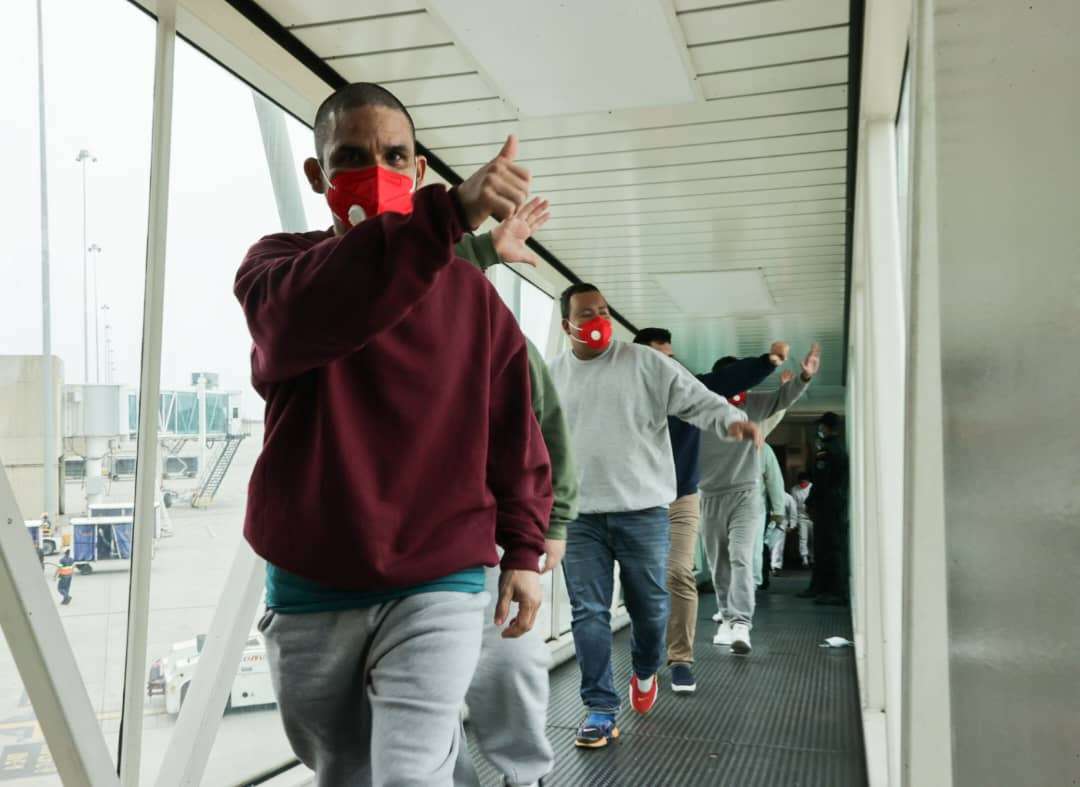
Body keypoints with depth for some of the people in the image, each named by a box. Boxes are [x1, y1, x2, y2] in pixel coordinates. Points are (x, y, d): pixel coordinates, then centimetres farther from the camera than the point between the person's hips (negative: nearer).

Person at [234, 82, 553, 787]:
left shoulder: (469, 290, 3)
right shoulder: (278, 264, -1)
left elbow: (513, 430, 8)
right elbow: (306, 313, -28)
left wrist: (523, 548, 2)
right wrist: (451, 211, -40)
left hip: (437, 586, -1)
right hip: (309, 594, 2)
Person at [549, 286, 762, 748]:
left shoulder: (644, 363, 1)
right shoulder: (553, 377, 10)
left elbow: (696, 400, -5)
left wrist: (731, 420, -24)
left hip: (642, 509, -1)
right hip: (579, 514, 2)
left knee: (650, 606, 10)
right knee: (588, 613, 0)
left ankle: (645, 672, 39)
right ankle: (600, 710, 9)